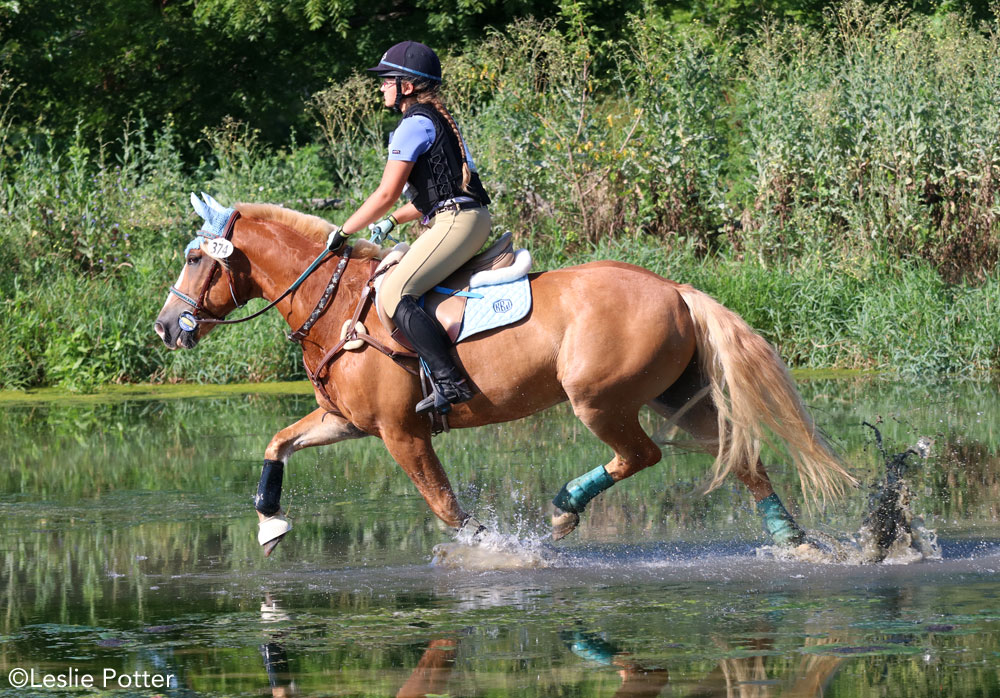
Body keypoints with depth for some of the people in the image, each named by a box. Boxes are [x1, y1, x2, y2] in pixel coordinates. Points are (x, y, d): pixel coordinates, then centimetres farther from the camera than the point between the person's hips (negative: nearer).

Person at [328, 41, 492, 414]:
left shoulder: (415, 124, -9)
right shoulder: (436, 119, 22)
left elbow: (386, 194, -12)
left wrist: (344, 232, -2)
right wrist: (392, 221, 22)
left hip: (457, 222, -11)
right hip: (462, 219, 11)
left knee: (394, 294, -20)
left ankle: (449, 382, -30)